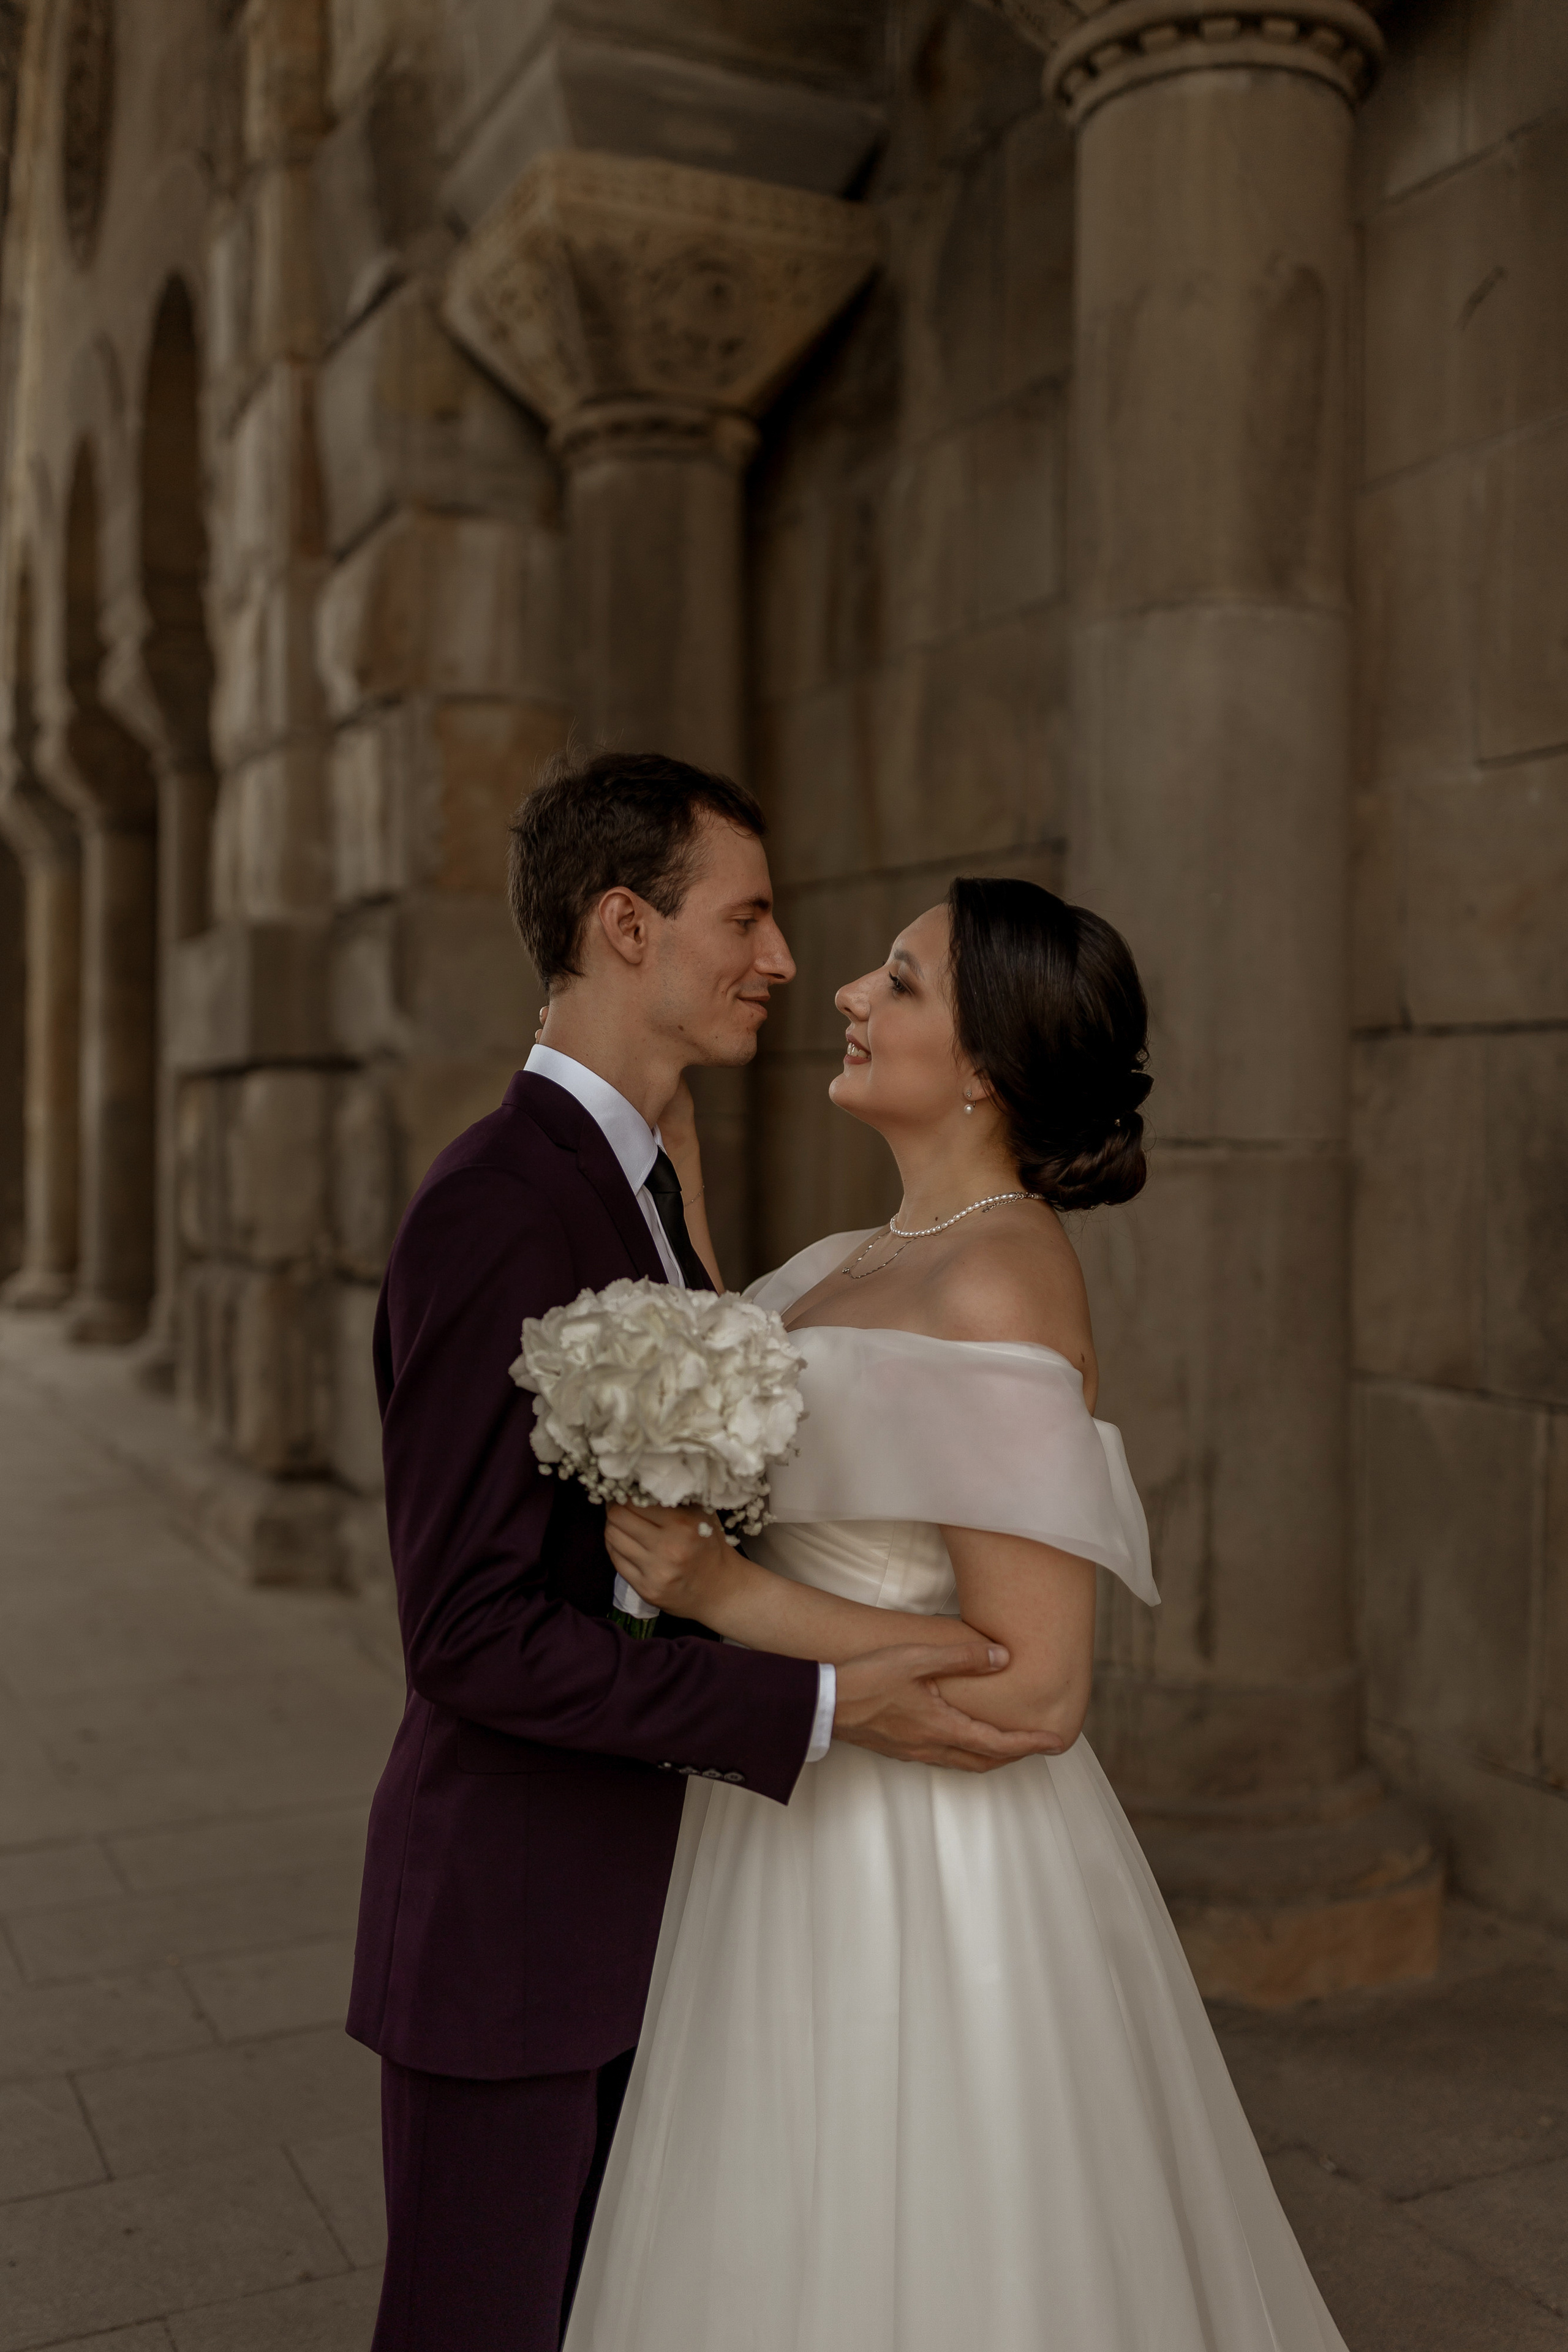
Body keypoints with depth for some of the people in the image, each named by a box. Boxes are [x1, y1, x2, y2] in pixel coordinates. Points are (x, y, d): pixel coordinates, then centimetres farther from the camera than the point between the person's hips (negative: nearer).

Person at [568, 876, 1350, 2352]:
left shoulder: (997, 1293, -23)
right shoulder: (871, 1260, 4)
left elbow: (1036, 1690, -24)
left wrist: (729, 1596, -24)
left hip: (929, 1882, -9)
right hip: (823, 1843, 9)